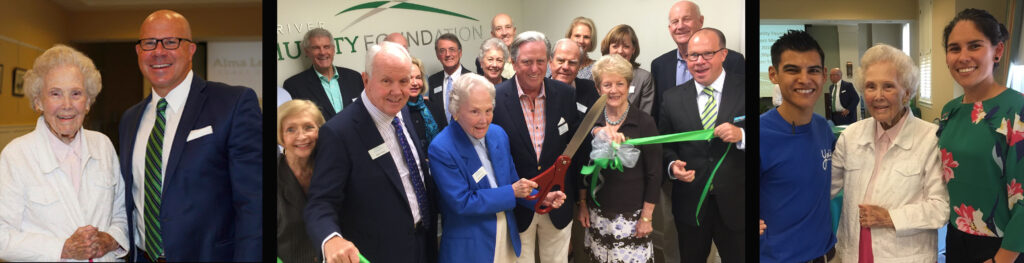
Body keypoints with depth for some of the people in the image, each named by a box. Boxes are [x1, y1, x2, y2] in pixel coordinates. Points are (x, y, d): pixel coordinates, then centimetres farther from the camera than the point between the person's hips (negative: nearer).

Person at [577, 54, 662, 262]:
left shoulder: (645, 123, -7)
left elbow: (654, 174, -5)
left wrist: (646, 217, -7)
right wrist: (582, 205, 10)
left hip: (632, 214, -3)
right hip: (597, 213, 3)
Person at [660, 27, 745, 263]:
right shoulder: (673, 98, 2)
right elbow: (664, 144, 8)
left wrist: (741, 135, -24)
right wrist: (672, 165, -13)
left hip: (735, 202, -2)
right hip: (690, 204, 2)